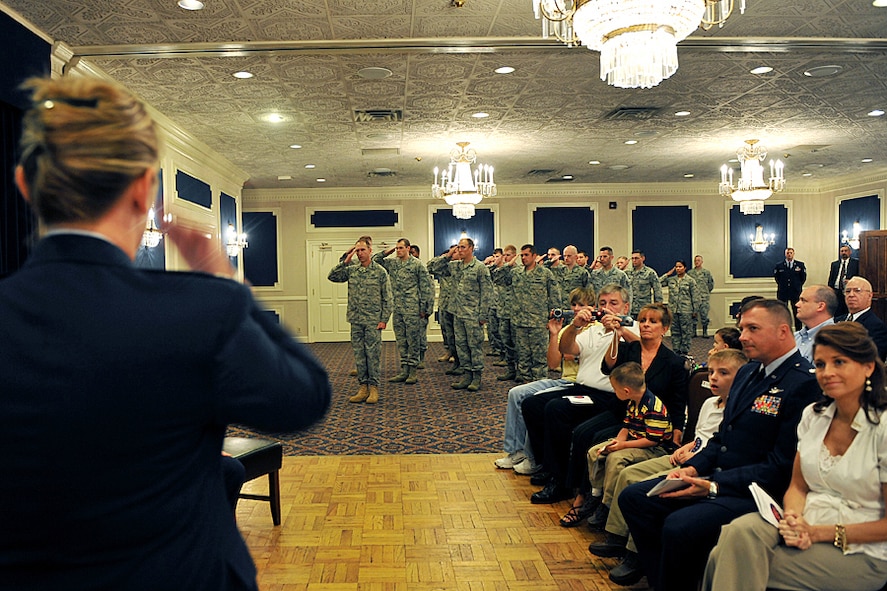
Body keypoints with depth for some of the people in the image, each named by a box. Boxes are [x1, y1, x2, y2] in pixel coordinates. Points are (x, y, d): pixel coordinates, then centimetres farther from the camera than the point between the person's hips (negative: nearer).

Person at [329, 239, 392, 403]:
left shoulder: (380, 271, -2)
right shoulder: (351, 270, 8)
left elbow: (387, 298, -3)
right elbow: (332, 276, -2)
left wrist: (384, 319, -8)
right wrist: (345, 261, -8)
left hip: (373, 320, -4)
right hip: (356, 320, 4)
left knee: (373, 354, -1)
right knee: (359, 354, 8)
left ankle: (374, 388, 7)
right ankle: (363, 387, 16)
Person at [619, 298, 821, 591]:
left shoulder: (804, 383, -15)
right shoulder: (747, 372, 14)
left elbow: (781, 466, -18)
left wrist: (713, 486, -20)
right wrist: (693, 468, 0)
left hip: (755, 492, -9)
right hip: (716, 478, 9)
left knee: (678, 526, -30)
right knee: (633, 497, -1)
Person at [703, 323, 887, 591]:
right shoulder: (813, 415, 8)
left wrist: (819, 533, -15)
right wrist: (793, 518, -11)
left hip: (862, 552, -5)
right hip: (807, 528, 5)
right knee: (741, 529, -27)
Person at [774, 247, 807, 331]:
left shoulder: (800, 264, 3)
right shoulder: (779, 265, 3)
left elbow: (803, 277, 8)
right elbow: (776, 276, 12)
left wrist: (798, 285, 4)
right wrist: (781, 285, 8)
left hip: (796, 292, 0)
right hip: (782, 292, 0)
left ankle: (798, 330, 10)